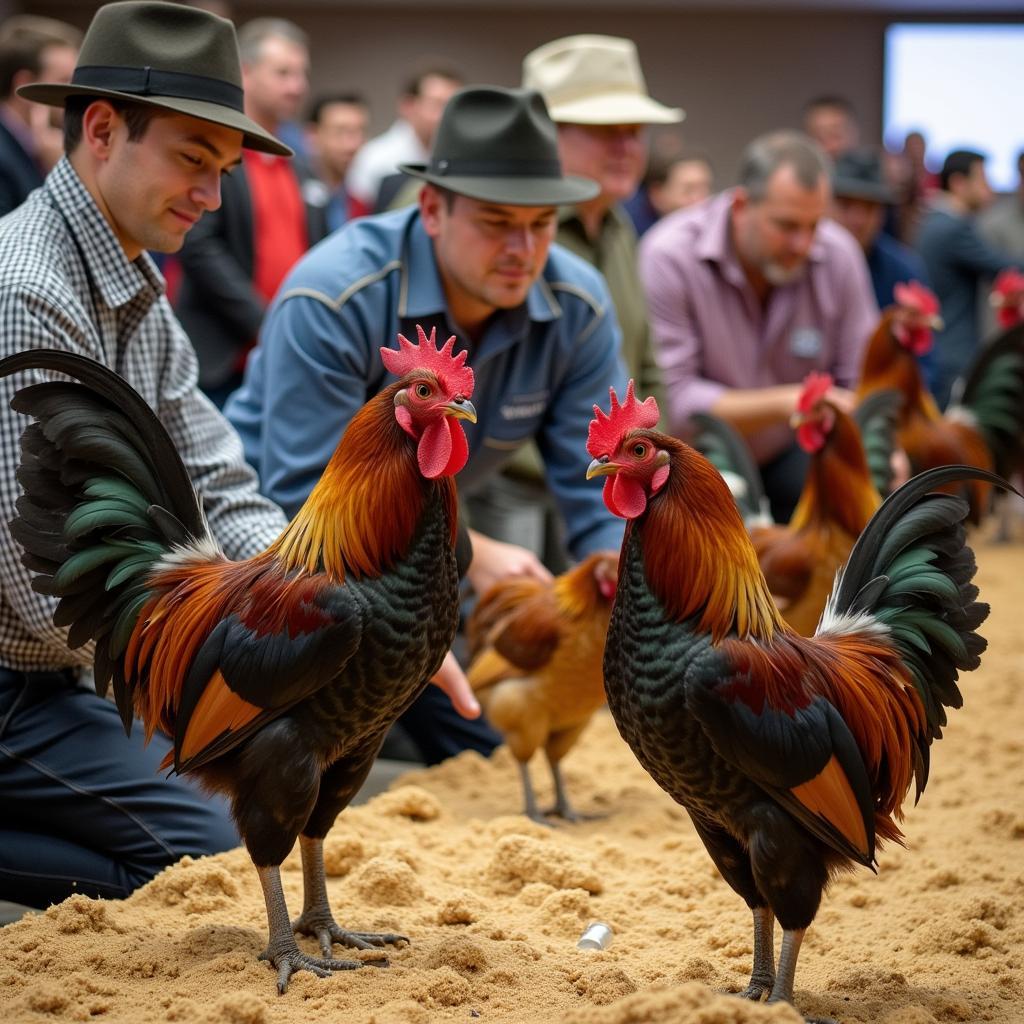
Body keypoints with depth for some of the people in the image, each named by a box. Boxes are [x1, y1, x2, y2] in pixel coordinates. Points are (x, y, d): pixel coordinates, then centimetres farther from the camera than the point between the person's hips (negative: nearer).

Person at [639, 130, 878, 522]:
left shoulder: (838, 254, -7)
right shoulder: (669, 255, -19)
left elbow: (861, 384, -1)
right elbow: (674, 399, -22)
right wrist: (784, 402, -31)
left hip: (789, 456, 3)